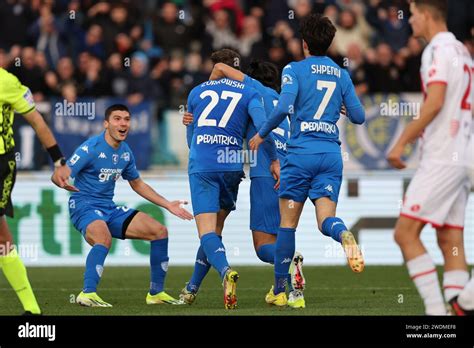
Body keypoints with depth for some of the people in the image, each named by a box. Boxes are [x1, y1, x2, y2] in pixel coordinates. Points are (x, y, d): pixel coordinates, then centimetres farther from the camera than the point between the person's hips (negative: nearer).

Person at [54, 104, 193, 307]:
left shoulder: (125, 152, 9)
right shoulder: (91, 148, -14)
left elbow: (137, 184, 25)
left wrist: (168, 205, 23)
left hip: (109, 209, 8)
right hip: (84, 206, -8)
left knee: (159, 231, 2)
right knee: (104, 239, -40)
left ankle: (156, 293, 11)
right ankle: (87, 294, -39)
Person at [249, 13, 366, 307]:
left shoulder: (295, 70, -1)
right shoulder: (342, 75, 12)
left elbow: (284, 107, -14)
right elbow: (358, 116, 12)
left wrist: (261, 134, 0)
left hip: (301, 153, -3)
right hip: (332, 154, 3)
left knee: (288, 224, 7)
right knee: (326, 219, -3)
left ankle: (279, 290, 11)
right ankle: (344, 234, -41)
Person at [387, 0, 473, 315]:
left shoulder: (438, 50, -10)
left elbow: (434, 104, -19)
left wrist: (402, 142, -15)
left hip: (441, 158, -9)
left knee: (405, 233, -9)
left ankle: (435, 310, -15)